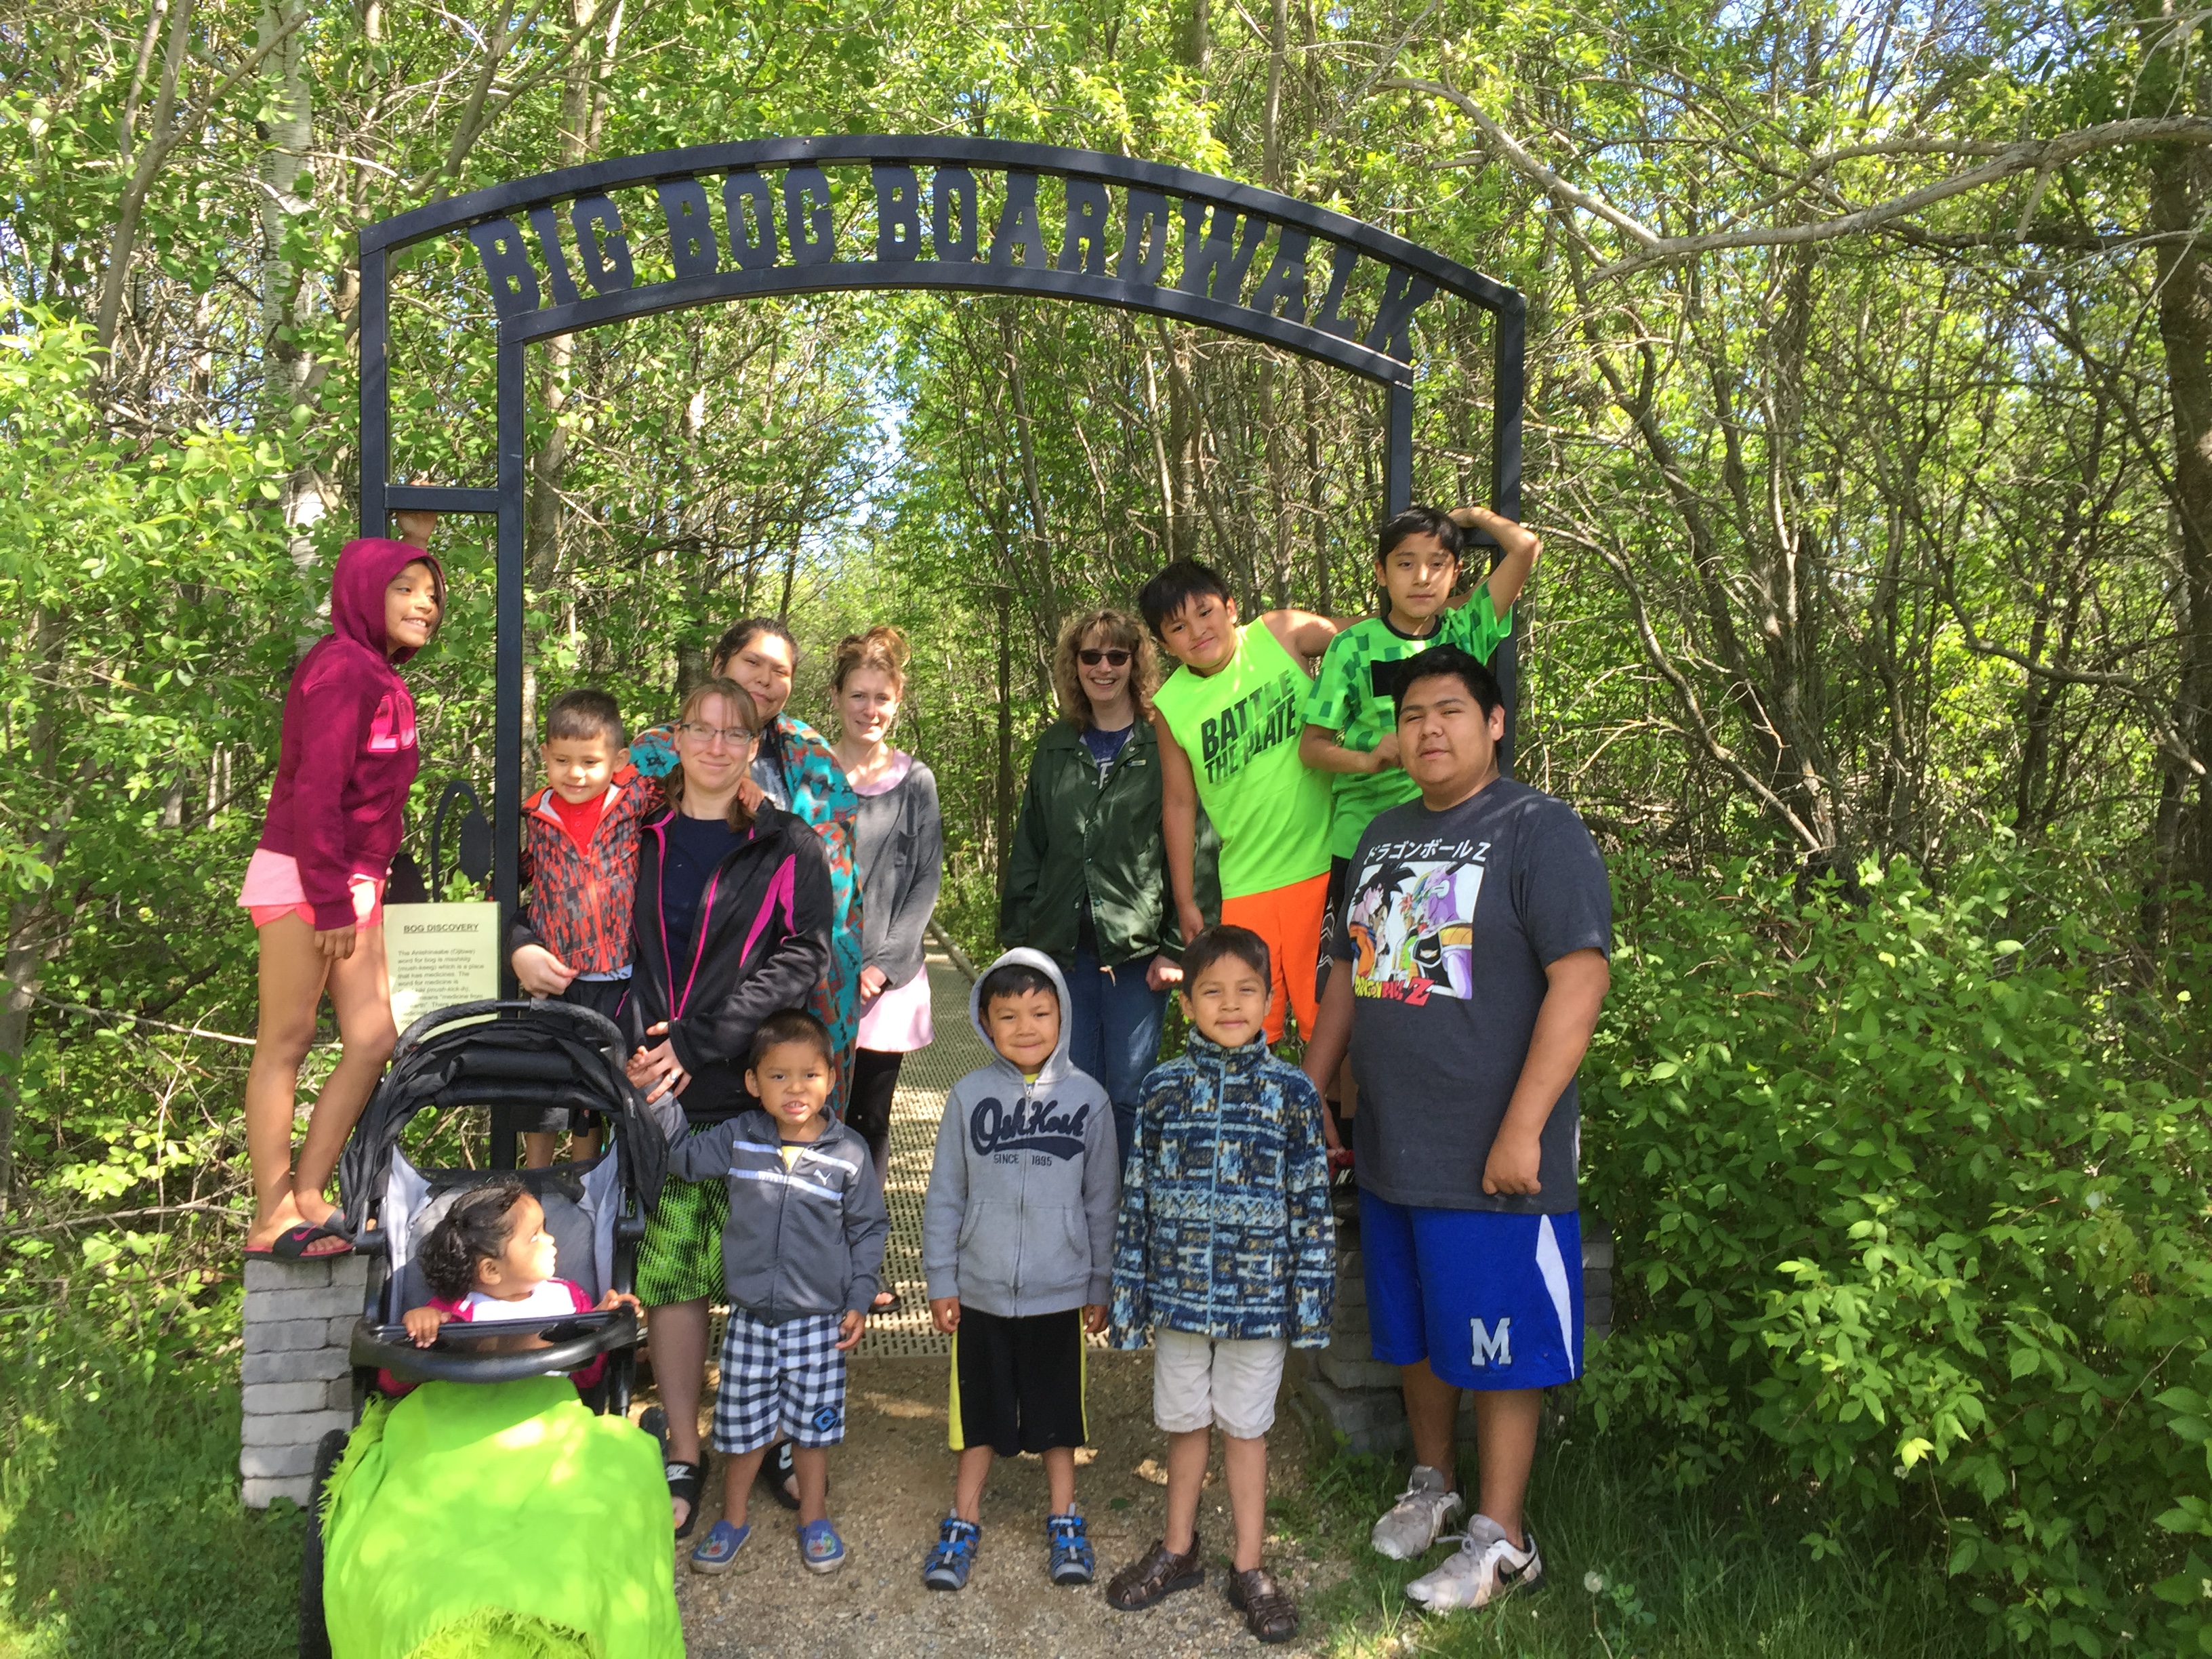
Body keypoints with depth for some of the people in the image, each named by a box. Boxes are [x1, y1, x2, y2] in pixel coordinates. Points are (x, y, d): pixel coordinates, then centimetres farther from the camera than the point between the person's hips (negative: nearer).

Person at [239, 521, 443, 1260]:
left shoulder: (379, 673, 13)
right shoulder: (342, 668, -13)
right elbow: (315, 791, -20)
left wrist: (414, 537, 40)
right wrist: (330, 904, -21)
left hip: (352, 883, 9)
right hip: (303, 879, -9)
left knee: (374, 1039, 7)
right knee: (285, 1044, -3)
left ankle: (308, 1199, 14)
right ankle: (272, 1220, 3)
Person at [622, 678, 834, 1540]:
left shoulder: (790, 847, 4)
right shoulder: (642, 842, 14)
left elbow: (800, 960, -6)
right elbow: (618, 954, 11)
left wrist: (699, 1038, -15)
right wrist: (638, 1045, -7)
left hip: (755, 1090, -2)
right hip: (660, 1095, 3)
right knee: (668, 1273, 4)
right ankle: (683, 1457, 17)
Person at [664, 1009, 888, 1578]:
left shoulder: (848, 1154, -7)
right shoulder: (737, 1140, -4)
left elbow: (870, 1228, 1)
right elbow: (678, 1156, 2)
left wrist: (859, 1301, -3)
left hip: (819, 1321, -1)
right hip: (750, 1316, 1)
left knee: (813, 1424, 13)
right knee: (742, 1422, 13)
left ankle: (814, 1518, 35)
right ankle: (732, 1519, 35)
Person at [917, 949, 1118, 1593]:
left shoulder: (1087, 1097, -5)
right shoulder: (970, 1095, -6)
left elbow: (1102, 1198, 2)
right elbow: (944, 1195, 0)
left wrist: (1101, 1285, 5)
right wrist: (941, 1281, 0)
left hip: (1059, 1292, 0)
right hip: (980, 1291, 0)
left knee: (1058, 1412, 14)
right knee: (979, 1412, 14)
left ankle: (1064, 1523, 32)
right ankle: (964, 1523, 31)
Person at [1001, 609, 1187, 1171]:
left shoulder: (1165, 748, -1)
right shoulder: (1055, 748, 13)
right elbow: (1027, 849, 15)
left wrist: (1179, 946, -11)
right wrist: (1019, 937, 9)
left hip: (1137, 948, -4)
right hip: (1063, 947, 4)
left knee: (1128, 1094, 0)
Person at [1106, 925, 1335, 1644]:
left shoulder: (1291, 1092, -6)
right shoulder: (1163, 1090, -3)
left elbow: (1312, 1204, -3)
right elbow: (1137, 1198, 1)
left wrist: (1310, 1301, -5)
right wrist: (1128, 1295, 1)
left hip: (1258, 1297, -1)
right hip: (1179, 1290, 2)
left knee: (1245, 1428, 12)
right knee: (1185, 1423, 17)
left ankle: (1249, 1568, 28)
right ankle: (1178, 1551, 36)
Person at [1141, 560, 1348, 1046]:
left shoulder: (1282, 635, -3)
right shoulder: (1170, 706, -1)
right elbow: (1179, 804, 7)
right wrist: (1185, 901, 10)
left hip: (1328, 864, -1)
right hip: (1246, 885, 1)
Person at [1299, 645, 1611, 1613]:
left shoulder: (1539, 830, -10)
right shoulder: (1385, 835, 13)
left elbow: (1580, 979, -18)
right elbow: (1347, 971, 20)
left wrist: (1522, 1130, -22)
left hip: (1490, 1158, -7)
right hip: (1387, 1150, 7)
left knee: (1496, 1343, 4)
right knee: (1413, 1334, 19)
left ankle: (1500, 1539, 19)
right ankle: (1431, 1485, 38)